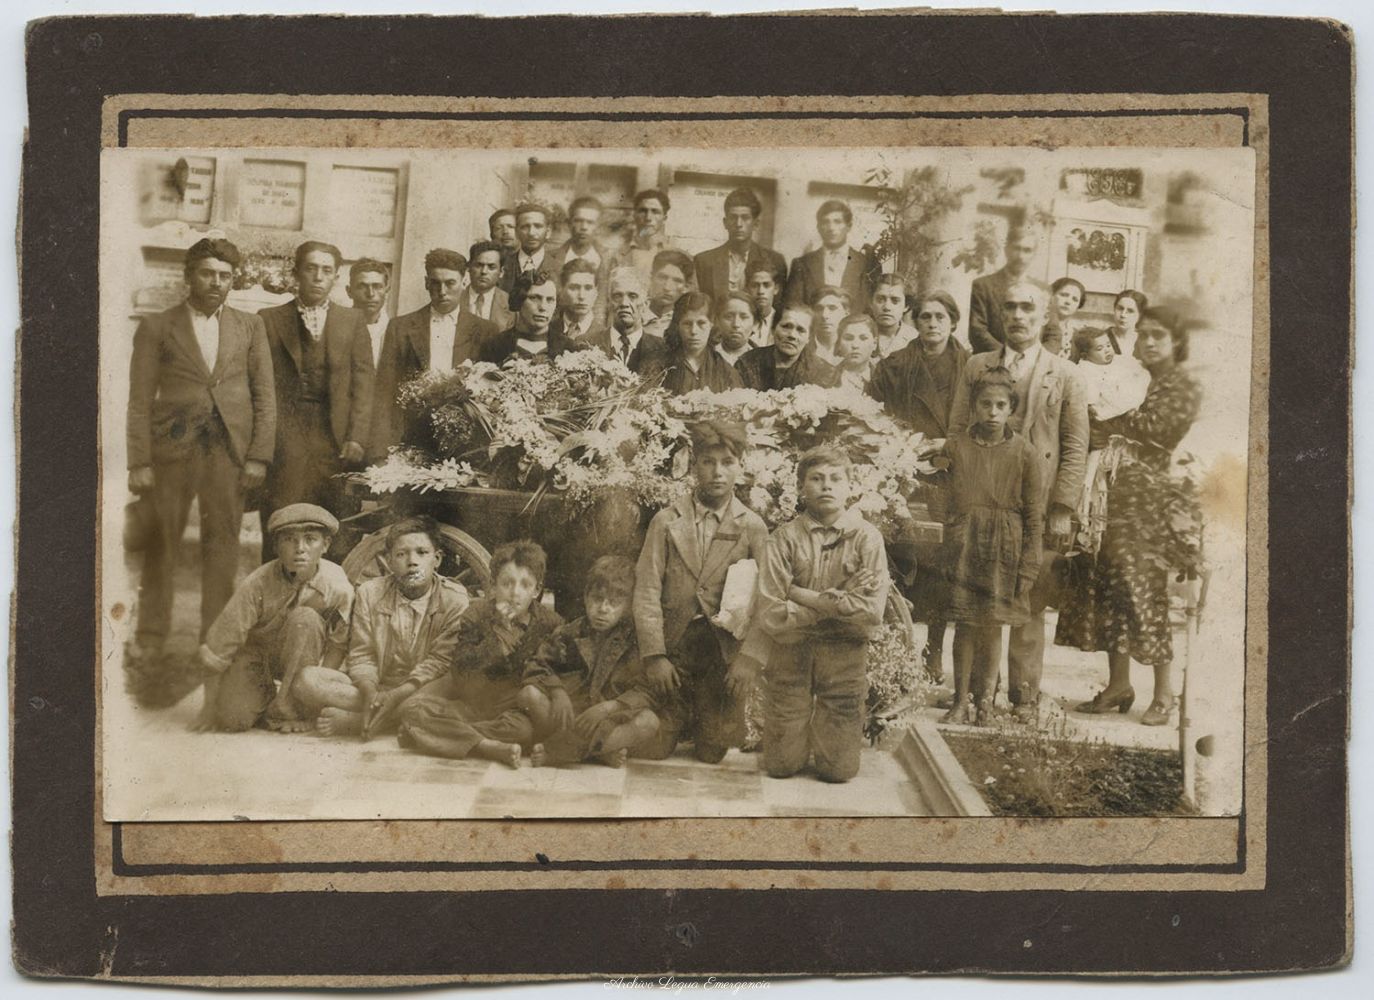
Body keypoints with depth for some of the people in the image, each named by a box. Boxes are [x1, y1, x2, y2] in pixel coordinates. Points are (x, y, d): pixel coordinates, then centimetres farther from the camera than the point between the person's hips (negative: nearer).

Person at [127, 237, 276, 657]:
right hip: (172, 448, -1)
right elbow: (140, 400, 2)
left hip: (230, 449, 1)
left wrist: (259, 456, 0)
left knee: (222, 544, 3)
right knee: (160, 544, 3)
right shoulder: (156, 327, 5)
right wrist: (140, 462, -6)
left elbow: (265, 397, 9)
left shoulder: (250, 327, 11)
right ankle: (150, 636, 13)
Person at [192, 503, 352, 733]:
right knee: (233, 719, -22)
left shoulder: (337, 587, -26)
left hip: (300, 658, 1)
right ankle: (265, 696, 15)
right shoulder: (257, 585, -27)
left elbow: (338, 644, -11)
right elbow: (217, 648, -19)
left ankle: (291, 710, -15)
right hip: (256, 653, -1)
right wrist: (209, 705, -14)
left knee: (305, 618, -31)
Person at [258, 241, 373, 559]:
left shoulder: (353, 321, 13)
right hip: (286, 437, -1)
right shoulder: (269, 320, 9)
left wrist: (356, 438, -5)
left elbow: (363, 382, 6)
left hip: (337, 440, 1)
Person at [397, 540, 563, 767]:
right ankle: (489, 747, -33)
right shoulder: (478, 612, -6)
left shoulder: (549, 623, -6)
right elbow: (460, 668, -16)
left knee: (526, 728, -37)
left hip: (514, 704, -1)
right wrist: (500, 632, -23)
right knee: (413, 708, -24)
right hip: (470, 695, 1)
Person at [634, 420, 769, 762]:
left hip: (725, 653, 0)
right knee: (651, 751, 0)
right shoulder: (667, 522, 3)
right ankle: (676, 722, 33)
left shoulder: (752, 528, 2)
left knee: (712, 754, 3)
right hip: (672, 648, 0)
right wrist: (654, 656, -11)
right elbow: (646, 592, -2)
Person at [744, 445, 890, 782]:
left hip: (843, 657, 0)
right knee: (780, 767, 3)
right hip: (789, 656, 0)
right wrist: (836, 602, -14)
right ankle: (799, 730, 36)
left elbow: (872, 612, -15)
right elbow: (770, 615, -13)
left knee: (838, 770, 0)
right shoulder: (784, 539, -5)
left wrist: (806, 596, -15)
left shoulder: (866, 538, -4)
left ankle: (824, 728, 32)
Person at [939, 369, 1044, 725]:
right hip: (963, 544, 0)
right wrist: (943, 550, 0)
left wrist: (1028, 568, -1)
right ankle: (961, 701, 12)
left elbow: (1033, 515, 2)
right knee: (964, 625, 2)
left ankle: (985, 702, 16)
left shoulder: (1024, 453, -1)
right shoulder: (955, 447, 0)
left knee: (991, 626, 4)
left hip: (1003, 549, 0)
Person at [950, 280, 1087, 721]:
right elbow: (957, 433, 9)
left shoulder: (1065, 375, 7)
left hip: (1038, 508, -1)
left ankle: (1024, 694, 11)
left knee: (1030, 605, 1)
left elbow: (1076, 447, 4)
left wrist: (1062, 508, -5)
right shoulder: (976, 367, 11)